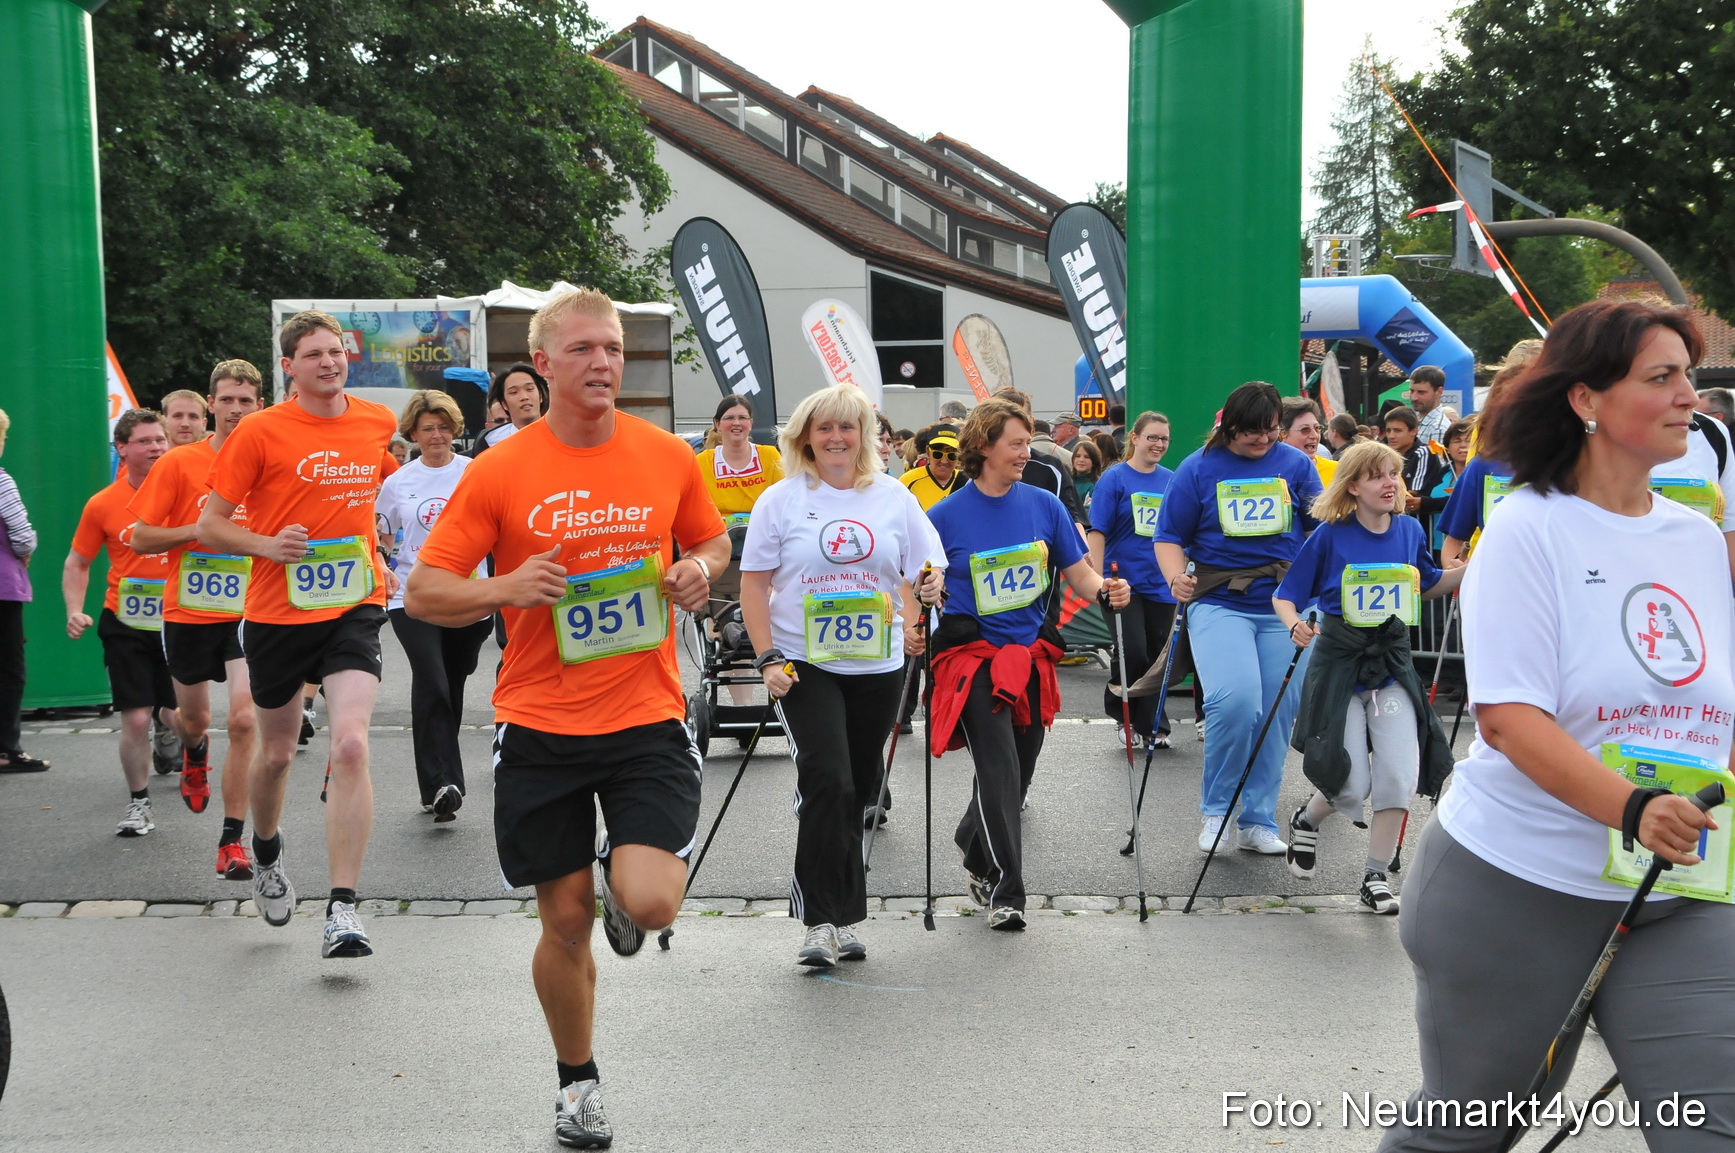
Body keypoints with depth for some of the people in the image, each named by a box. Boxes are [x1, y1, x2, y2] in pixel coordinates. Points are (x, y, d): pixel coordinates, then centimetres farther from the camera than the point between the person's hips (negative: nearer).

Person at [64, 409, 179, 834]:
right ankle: (138, 804, 16)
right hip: (125, 624, 0)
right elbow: (77, 564, 9)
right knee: (135, 719, -2)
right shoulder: (102, 504, -2)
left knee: (180, 718, 1)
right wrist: (75, 610, -5)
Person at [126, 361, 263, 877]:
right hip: (188, 612, 1)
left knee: (244, 720, -14)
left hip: (249, 612, -1)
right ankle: (195, 752, 57)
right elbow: (140, 537, -3)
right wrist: (200, 530, -15)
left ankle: (232, 841, -4)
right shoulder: (178, 463, -4)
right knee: (194, 718, 17)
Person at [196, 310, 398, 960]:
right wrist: (267, 544, -20)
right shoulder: (259, 432, -6)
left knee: (351, 743, -17)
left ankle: (343, 910, -14)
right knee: (276, 751, 14)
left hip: (354, 607, 1)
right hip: (278, 612, -1)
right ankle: (266, 852, 46)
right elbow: (209, 526, -2)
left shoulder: (378, 423, 5)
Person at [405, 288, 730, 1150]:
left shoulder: (668, 456, 1)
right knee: (565, 920, 8)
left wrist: (699, 571, -5)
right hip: (539, 728, 0)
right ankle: (577, 1081, 33)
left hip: (646, 719, 1)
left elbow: (713, 541, 18)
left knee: (649, 905, -15)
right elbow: (422, 594, -2)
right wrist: (507, 589, -20)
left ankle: (626, 872, 24)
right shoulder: (499, 472, -4)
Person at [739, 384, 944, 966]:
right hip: (804, 663, -3)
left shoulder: (892, 496, 7)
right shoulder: (781, 499, 0)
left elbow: (927, 568, 11)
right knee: (827, 782, -17)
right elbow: (755, 584, 0)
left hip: (877, 664, 3)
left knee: (856, 792, 11)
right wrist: (767, 658, -9)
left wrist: (933, 583, -13)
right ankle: (821, 920, -9)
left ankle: (843, 918, 25)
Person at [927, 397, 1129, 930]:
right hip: (973, 654, -4)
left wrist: (1106, 590, -14)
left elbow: (1079, 574, 6)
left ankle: (973, 845, 40)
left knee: (1019, 772, 13)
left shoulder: (1044, 506, 5)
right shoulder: (946, 515, -4)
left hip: (1032, 654, 4)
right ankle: (1005, 892, -8)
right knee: (999, 768, -15)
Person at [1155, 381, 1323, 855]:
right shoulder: (1198, 469, 3)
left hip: (1285, 605, 3)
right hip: (1219, 602, -3)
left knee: (1276, 713, 5)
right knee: (1235, 700, -22)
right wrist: (1176, 578, -15)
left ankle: (1258, 822, 19)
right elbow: (1170, 536, 4)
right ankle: (1215, 809, -1)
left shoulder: (1296, 464, 8)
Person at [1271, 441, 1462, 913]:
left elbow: (1427, 586, 18)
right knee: (1352, 785, -4)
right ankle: (1307, 821, 30)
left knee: (1400, 775, -8)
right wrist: (1296, 626, -27)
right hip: (1339, 661, -3)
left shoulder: (1410, 530, 1)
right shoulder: (1331, 534, -10)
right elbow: (1285, 596, -6)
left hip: (1393, 662, 3)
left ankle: (1376, 876, 9)